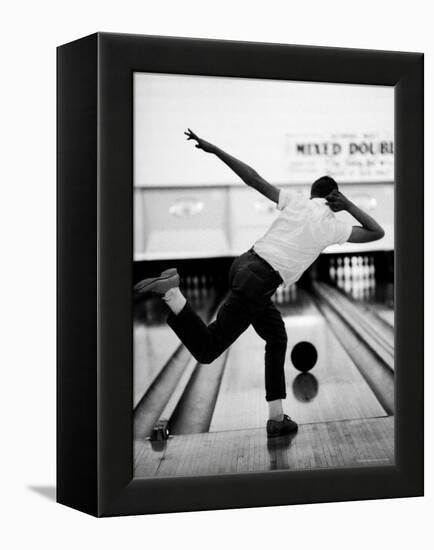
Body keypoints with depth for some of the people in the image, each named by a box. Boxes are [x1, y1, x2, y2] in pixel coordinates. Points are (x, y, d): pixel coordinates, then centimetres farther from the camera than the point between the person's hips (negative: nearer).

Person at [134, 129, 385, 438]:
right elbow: (377, 233, 11)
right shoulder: (332, 227, 0)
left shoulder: (296, 202, 10)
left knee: (277, 339, 20)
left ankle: (277, 417, 18)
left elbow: (254, 179, 6)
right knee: (207, 349, -3)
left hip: (245, 263, 7)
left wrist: (214, 150, 8)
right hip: (257, 283, -7)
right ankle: (170, 290, -23)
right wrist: (349, 206, 10)